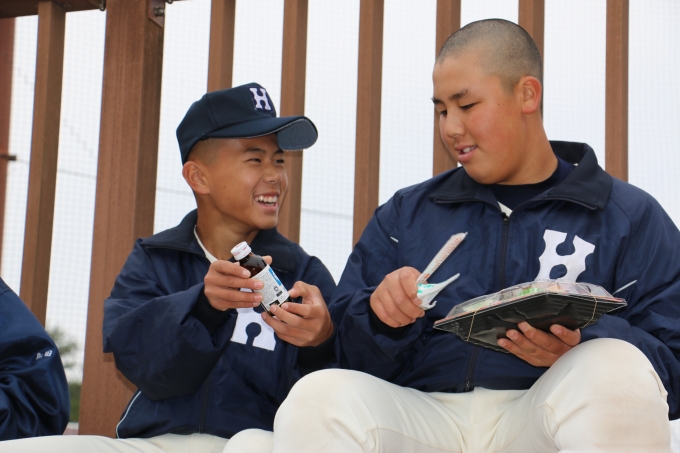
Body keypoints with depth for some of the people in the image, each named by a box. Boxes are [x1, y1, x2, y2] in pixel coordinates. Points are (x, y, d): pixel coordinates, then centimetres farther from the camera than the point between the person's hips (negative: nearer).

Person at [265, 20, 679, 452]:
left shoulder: (630, 218, 12)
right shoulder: (404, 214, 21)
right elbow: (352, 353, 16)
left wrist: (581, 347, -16)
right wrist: (383, 319, -8)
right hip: (423, 412, 1)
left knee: (616, 370, -32)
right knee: (316, 398, -28)